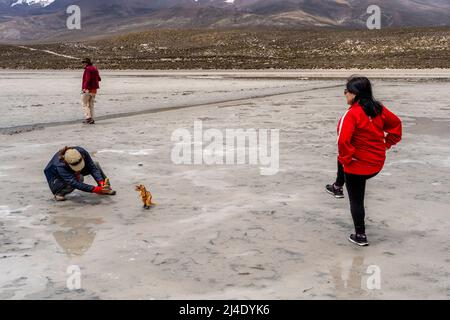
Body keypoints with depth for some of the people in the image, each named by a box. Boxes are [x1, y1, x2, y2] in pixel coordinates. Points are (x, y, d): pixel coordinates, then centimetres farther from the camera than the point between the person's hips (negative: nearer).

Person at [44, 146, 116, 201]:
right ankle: (59, 193, -16)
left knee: (96, 165, -11)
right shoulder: (59, 165, -42)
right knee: (78, 178, -37)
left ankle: (105, 188, 5)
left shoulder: (82, 152, -29)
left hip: (74, 174, 6)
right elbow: (75, 183, -47)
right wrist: (96, 189, -53)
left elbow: (92, 167, -24)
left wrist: (101, 182, -38)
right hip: (57, 180, -6)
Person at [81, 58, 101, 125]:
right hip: (94, 90, 8)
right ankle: (91, 119, 11)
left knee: (84, 104, 0)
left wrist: (85, 88, -25)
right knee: (91, 105, 12)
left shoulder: (88, 69, -13)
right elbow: (99, 79, 19)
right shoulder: (95, 69, 13)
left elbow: (87, 79, -24)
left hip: (87, 90, -8)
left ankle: (88, 117, -11)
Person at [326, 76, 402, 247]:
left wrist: (347, 159, -16)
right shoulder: (378, 109, -1)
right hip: (377, 161, 8)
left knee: (356, 200, 9)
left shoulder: (352, 114, -24)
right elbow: (396, 123, 12)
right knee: (342, 159, 34)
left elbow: (343, 140, -32)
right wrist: (387, 143, 15)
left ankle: (360, 236, 18)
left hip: (358, 165, -8)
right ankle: (338, 187, 51)